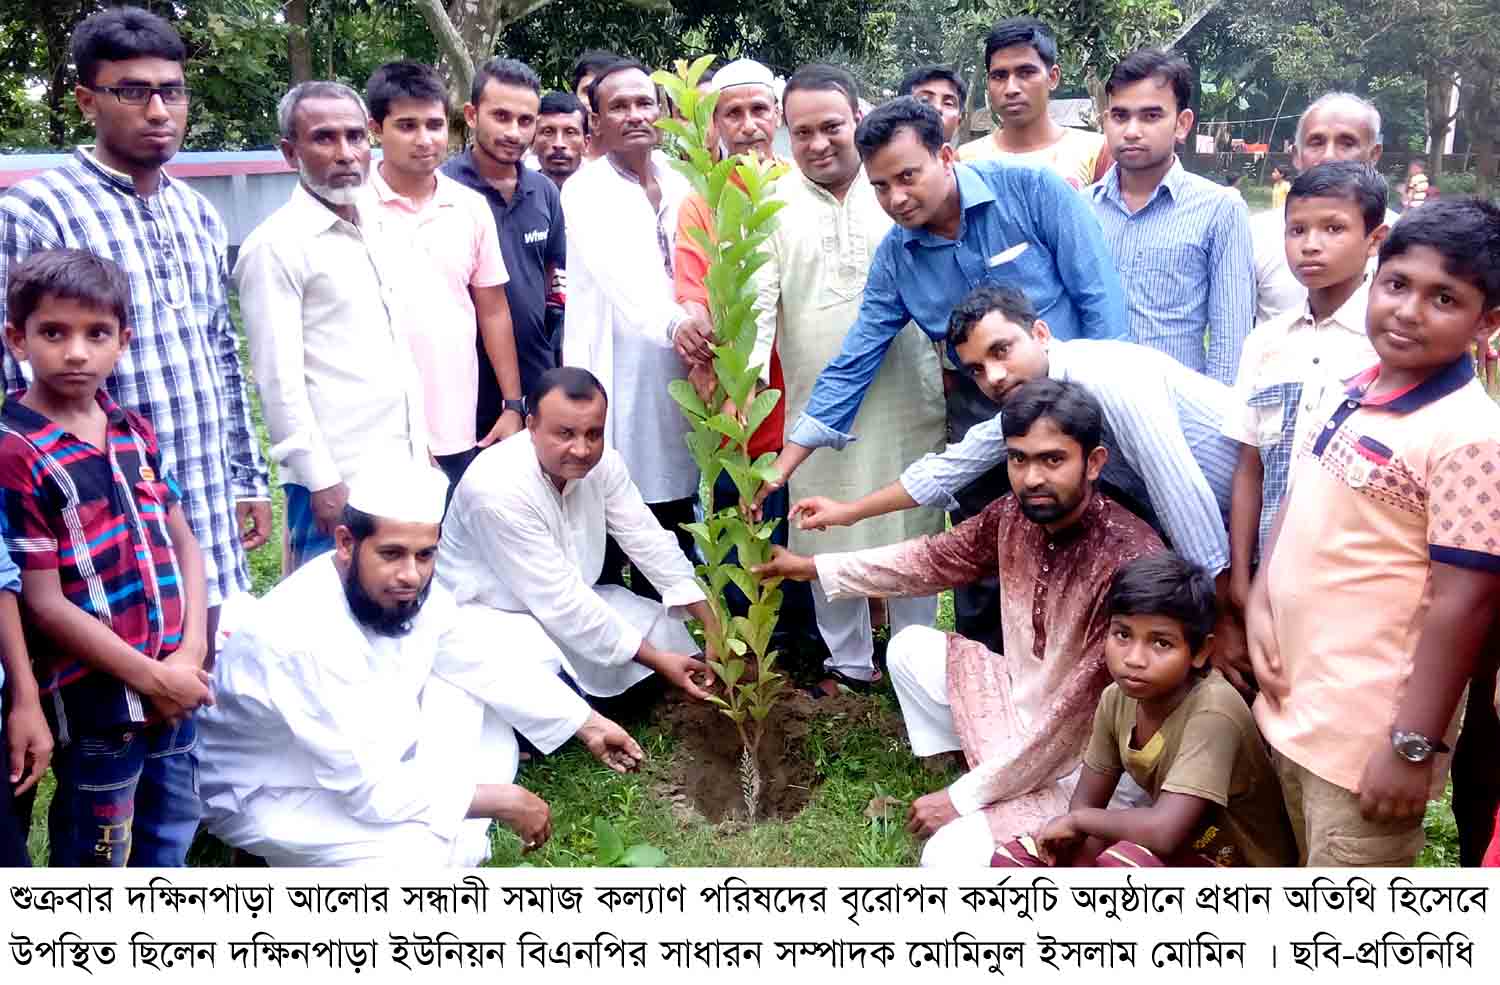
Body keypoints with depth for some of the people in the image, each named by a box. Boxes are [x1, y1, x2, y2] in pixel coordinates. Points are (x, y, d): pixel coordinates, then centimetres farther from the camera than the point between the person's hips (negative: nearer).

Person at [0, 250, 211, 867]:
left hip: (177, 688, 6)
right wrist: (153, 679, -13)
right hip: (96, 704, -6)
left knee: (170, 846, 22)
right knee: (95, 863, 11)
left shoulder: (136, 434, 7)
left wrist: (190, 655, -5)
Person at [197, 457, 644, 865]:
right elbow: (371, 790, -32)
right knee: (422, 859, -29)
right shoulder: (306, 638, -36)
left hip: (367, 760, 9)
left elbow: (485, 664, 5)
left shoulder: (406, 590, -12)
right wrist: (502, 801, -22)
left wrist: (587, 723, 7)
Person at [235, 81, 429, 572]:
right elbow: (279, 379, -13)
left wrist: (421, 448, 16)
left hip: (404, 467, 7)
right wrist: (321, 480, -15)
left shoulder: (384, 231, 13)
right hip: (339, 480, -7)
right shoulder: (276, 245, -9)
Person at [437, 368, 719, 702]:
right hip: (490, 612, -7)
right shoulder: (498, 488, -32)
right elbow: (559, 601, -31)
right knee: (539, 665, -35)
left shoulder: (603, 462, -13)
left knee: (664, 627, -1)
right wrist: (654, 659, -27)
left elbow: (650, 542, -8)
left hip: (570, 602, 7)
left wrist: (715, 627, -15)